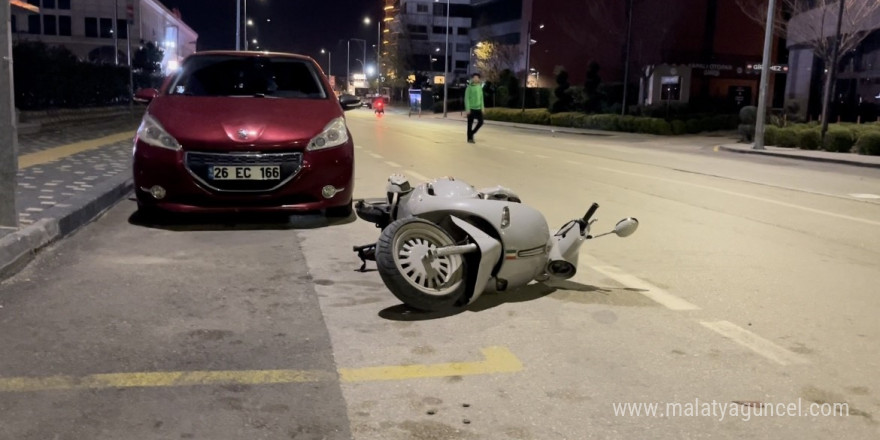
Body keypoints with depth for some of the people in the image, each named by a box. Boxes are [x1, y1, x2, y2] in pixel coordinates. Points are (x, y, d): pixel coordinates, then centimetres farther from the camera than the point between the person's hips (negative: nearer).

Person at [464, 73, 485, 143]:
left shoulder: (480, 87, 10)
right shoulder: (469, 87, -7)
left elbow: (481, 98, 15)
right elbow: (466, 98, -9)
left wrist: (482, 107, 10)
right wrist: (467, 109, -15)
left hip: (478, 108, 5)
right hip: (471, 108, -5)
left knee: (480, 122, -1)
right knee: (470, 124, 0)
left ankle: (472, 133, 19)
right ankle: (469, 138, 9)